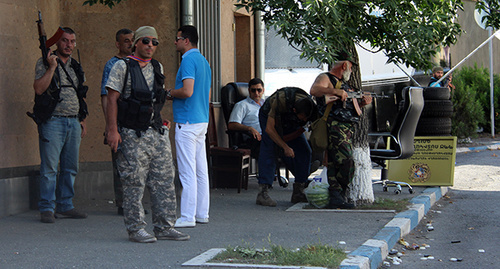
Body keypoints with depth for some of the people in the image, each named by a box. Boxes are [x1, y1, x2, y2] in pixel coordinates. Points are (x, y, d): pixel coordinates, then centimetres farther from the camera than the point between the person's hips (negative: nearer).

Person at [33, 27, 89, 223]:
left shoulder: (76, 67, 17)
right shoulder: (44, 63, -1)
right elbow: (39, 88, -15)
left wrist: (82, 120, 14)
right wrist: (52, 67, -17)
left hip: (74, 123, 6)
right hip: (53, 121, -6)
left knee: (70, 168, 8)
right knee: (49, 167, -6)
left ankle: (65, 205, 16)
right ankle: (47, 209, -2)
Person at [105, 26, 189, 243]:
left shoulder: (157, 68, 14)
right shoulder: (122, 67, -4)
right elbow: (112, 99, -9)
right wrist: (112, 130, -16)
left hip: (157, 133, 6)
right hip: (132, 135, -6)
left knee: (164, 181, 5)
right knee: (134, 184, -3)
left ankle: (164, 227, 12)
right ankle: (135, 229, 4)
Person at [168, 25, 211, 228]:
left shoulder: (189, 60, -13)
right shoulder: (204, 61, 17)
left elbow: (187, 91, -25)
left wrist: (170, 93, -6)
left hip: (187, 122, -10)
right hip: (202, 120, 10)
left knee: (187, 171, -8)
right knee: (200, 170, 11)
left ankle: (187, 217, -8)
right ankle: (202, 213, 15)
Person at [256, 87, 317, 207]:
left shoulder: (312, 108, -30)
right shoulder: (281, 100, -42)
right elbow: (269, 129, -34)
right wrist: (285, 147, -33)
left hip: (290, 123, 4)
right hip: (269, 117, -4)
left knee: (304, 151, -8)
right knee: (269, 149, -22)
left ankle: (298, 192, -1)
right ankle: (262, 193, -26)